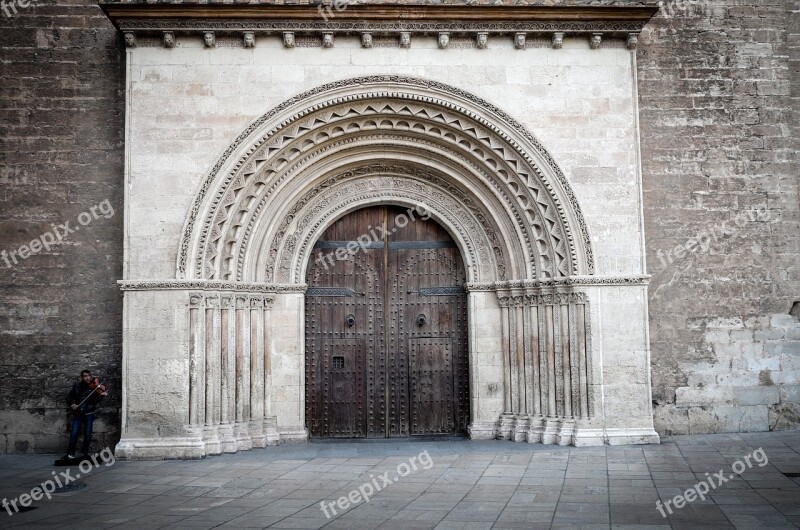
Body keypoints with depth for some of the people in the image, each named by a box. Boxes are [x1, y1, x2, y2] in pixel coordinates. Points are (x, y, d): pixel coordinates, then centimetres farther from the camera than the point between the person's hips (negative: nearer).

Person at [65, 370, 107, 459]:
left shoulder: (93, 387, -2)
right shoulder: (77, 386, 4)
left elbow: (96, 401, -11)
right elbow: (69, 397, 9)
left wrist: (101, 395, -31)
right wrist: (71, 404, -10)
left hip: (89, 414, -1)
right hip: (77, 413, 1)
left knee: (88, 434, 0)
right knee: (74, 433, -5)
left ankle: (85, 453, 13)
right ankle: (70, 453, 2)